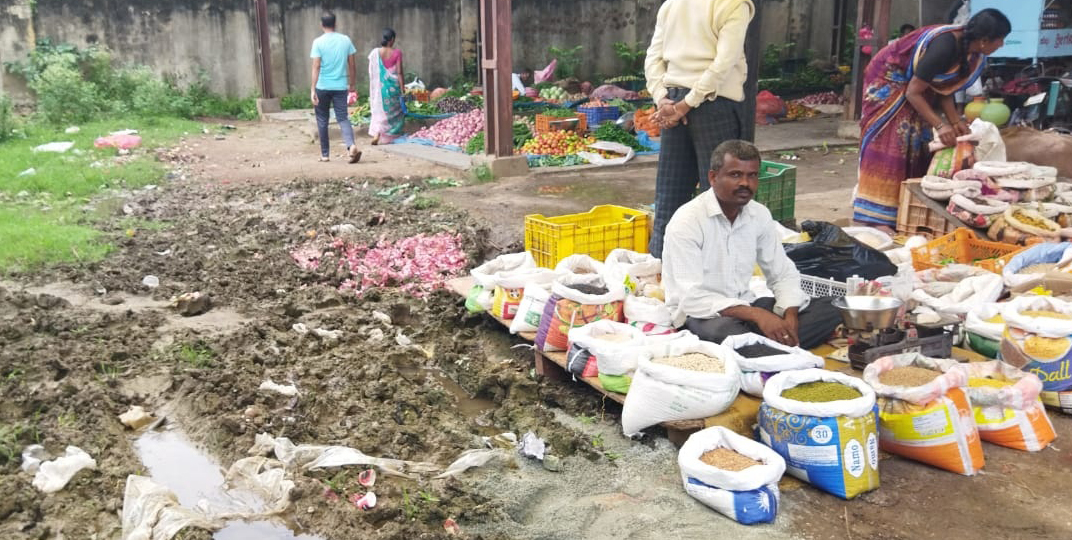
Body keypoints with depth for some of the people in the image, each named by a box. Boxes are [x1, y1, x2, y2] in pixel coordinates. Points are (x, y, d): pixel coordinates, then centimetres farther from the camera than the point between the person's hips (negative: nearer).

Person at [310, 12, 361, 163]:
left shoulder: (318, 42, -6)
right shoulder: (346, 40, 2)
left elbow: (316, 67, -12)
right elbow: (352, 65, 5)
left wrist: (313, 89, -12)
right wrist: (353, 85, 15)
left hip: (323, 87, -2)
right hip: (341, 86, 2)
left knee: (322, 120, 12)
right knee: (343, 118, 3)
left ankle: (325, 154, 17)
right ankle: (351, 146, -23)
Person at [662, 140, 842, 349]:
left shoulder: (759, 215, 3)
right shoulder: (686, 222, -16)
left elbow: (783, 274, 10)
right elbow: (692, 299, -23)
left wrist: (791, 316, -11)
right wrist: (756, 314, -29)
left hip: (744, 305, 7)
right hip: (700, 315, -7)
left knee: (828, 309, -8)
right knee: (726, 331, -40)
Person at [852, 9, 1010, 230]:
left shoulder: (972, 51, -7)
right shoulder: (945, 47, -34)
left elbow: (944, 89, 2)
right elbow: (913, 92, -29)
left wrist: (956, 122, -9)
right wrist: (940, 125, -31)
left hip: (918, 83, 9)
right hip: (890, 80, -9)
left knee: (916, 144, 4)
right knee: (889, 146, -15)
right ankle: (876, 218, -18)